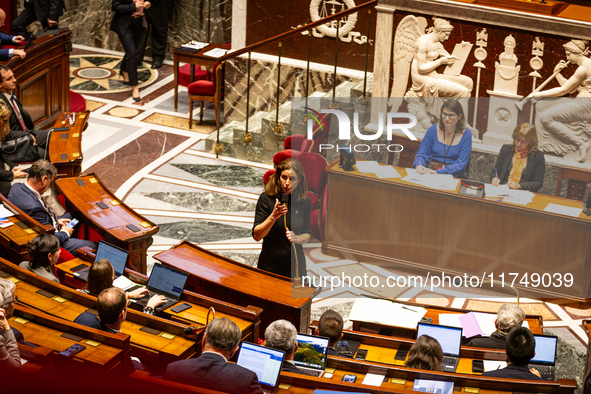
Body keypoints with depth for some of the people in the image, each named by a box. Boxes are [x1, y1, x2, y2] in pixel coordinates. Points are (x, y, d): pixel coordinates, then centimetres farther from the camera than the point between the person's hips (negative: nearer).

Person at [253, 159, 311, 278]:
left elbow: (307, 234, 9)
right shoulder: (266, 199, -10)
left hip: (296, 263, 2)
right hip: (269, 265, -2)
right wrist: (273, 216, -28)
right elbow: (256, 236, -15)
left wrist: (297, 238, -14)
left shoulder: (305, 202, -2)